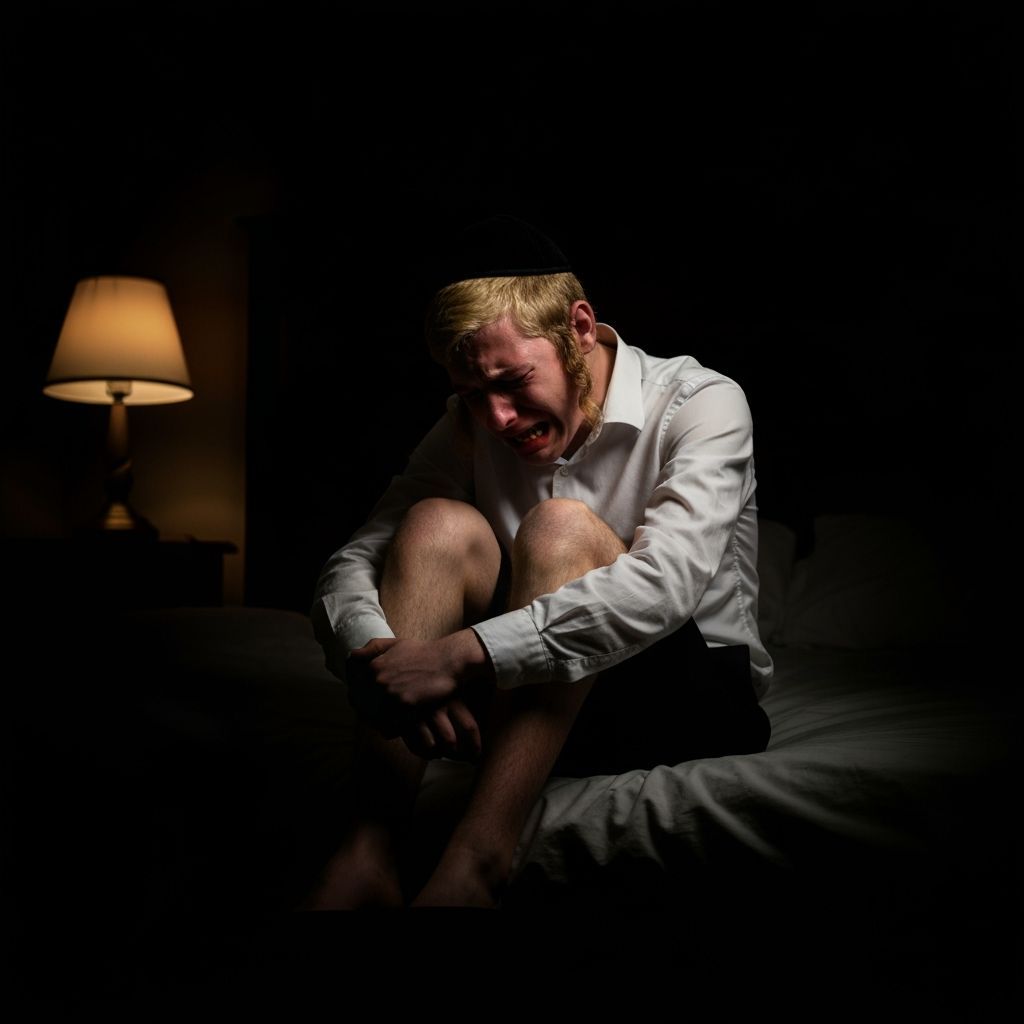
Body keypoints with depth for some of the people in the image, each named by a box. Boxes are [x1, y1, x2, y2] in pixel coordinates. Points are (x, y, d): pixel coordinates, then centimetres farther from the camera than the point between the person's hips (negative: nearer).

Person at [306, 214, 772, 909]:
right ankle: (367, 857, -30)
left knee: (561, 529, -30)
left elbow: (667, 583, -32)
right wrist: (381, 658, -30)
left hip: (695, 695, -3)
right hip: (524, 696, 4)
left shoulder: (701, 402, -13)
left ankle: (470, 870, -37)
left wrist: (461, 653, -39)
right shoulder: (475, 424, 1)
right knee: (440, 524, -21)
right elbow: (352, 565, -6)